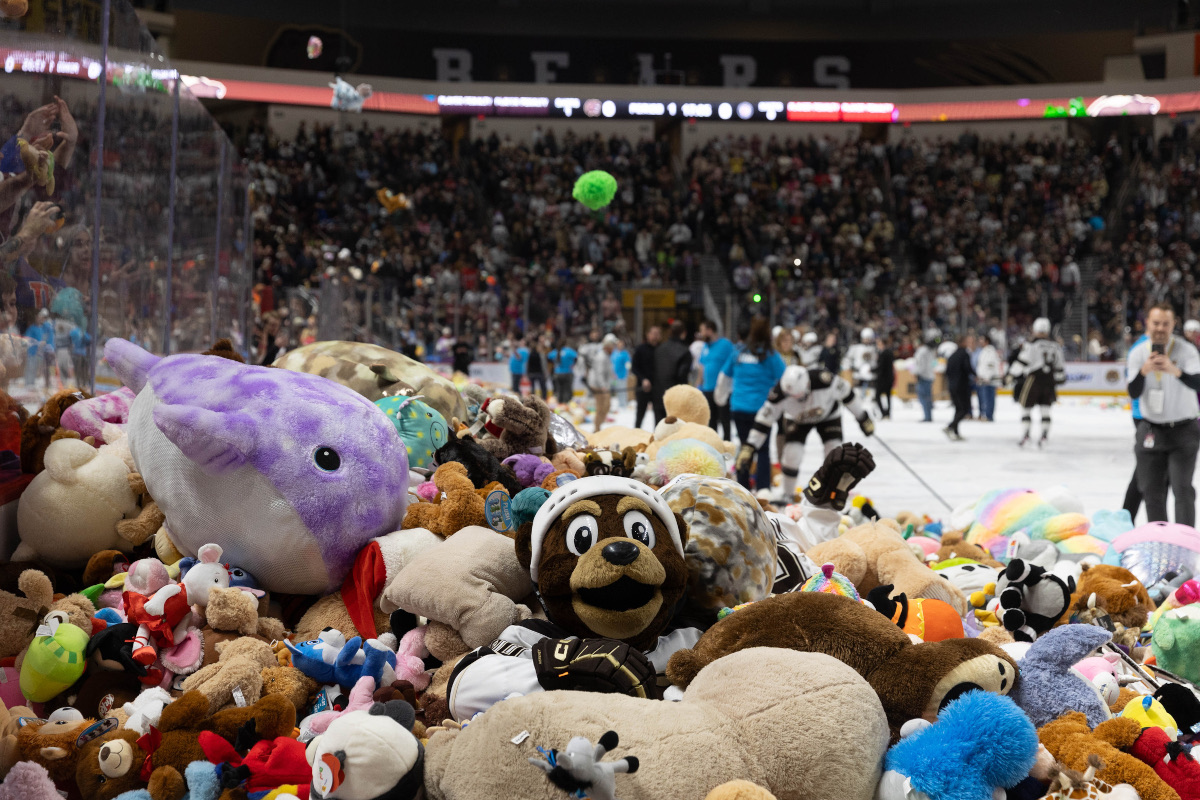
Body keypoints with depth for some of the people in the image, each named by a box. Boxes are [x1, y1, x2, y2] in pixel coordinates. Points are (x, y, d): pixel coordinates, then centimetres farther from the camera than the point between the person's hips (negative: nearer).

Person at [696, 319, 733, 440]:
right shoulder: (705, 346, 13)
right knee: (711, 421, 13)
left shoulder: (726, 344, -8)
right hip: (707, 391, 7)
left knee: (725, 421, -3)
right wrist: (700, 387, 16)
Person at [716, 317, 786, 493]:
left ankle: (743, 487, 19)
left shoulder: (738, 351, 4)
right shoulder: (770, 355, -10)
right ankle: (763, 488, -9)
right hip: (761, 408, -4)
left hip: (738, 408, 4)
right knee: (763, 449, 3)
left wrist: (721, 397, 32)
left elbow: (725, 376, 16)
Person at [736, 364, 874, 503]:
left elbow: (846, 393, -22)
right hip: (796, 419, 0)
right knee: (791, 455, -12)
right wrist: (748, 447, -29)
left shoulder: (824, 380, -40)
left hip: (829, 415, 0)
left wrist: (863, 418, -11)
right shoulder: (779, 393, -36)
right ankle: (788, 495, 11)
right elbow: (764, 419, -26)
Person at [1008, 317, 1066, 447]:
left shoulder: (1031, 344, -8)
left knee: (1026, 406, 4)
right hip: (1049, 382, 5)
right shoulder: (1055, 346, 9)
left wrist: (1011, 374, -3)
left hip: (1033, 379, -5)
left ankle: (1025, 435, 2)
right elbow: (1059, 367, 14)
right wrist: (1060, 380, 26)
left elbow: (1022, 362, -11)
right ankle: (1044, 436, 5)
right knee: (1045, 409, 9)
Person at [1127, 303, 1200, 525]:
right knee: (1151, 490, 7)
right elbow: (1134, 393, -10)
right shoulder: (1137, 353, -2)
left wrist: (1175, 371, -46)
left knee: (1182, 488, -13)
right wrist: (1144, 371, -28)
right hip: (1150, 430, 3)